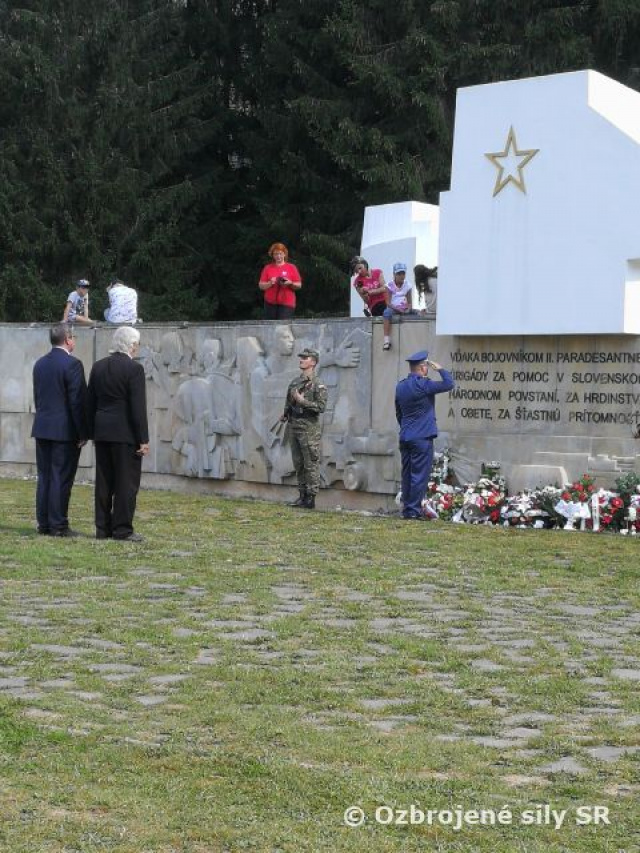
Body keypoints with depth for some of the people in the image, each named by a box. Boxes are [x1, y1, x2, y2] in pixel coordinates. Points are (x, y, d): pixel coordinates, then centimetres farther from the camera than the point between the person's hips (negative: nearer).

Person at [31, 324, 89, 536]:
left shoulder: (40, 364, 9)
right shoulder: (72, 364, -13)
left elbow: (37, 397, 13)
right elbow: (78, 401, -15)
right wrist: (83, 433, -10)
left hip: (42, 429, 7)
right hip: (65, 430, -7)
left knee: (44, 477, 10)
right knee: (61, 478, -3)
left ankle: (44, 523, 13)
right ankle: (58, 525, -1)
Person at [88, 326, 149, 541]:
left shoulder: (98, 366, 8)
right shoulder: (134, 368, -11)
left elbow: (91, 402, 12)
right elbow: (138, 407, -13)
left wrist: (92, 432, 19)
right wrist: (143, 439, -10)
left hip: (102, 432, 6)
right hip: (125, 433, -6)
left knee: (104, 482, 10)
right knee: (127, 482, -1)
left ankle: (103, 528, 13)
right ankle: (122, 529, 0)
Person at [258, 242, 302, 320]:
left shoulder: (292, 267, 6)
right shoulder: (267, 268, 9)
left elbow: (299, 285, 6)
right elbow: (261, 286, 7)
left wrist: (290, 283, -14)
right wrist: (270, 283, -11)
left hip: (287, 304, -2)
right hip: (270, 303, 2)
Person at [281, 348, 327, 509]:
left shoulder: (317, 385, -7)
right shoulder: (294, 382, 14)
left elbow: (321, 406, -15)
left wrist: (302, 401, -19)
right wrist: (285, 415, 8)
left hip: (309, 429, -7)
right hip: (294, 428, 7)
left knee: (311, 464, -4)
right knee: (298, 464, 10)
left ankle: (311, 499, -2)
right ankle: (302, 496, 16)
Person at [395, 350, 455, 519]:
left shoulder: (400, 386, 11)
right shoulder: (423, 385, -13)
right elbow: (449, 384, -14)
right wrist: (440, 369, 0)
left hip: (405, 437, 8)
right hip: (422, 437, -7)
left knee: (407, 474, 10)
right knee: (420, 475, -4)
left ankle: (407, 509, 12)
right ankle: (414, 510, -6)